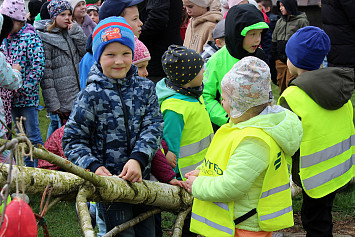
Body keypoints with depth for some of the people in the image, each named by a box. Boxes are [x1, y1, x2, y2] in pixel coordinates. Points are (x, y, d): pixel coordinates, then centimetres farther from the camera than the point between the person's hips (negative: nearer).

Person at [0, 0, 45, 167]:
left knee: (33, 136, -2)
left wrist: (23, 90, -19)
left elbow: (38, 67, -17)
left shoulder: (31, 38, -12)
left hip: (28, 98, -7)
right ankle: (28, 167, 23)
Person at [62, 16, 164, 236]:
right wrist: (93, 166, -23)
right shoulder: (91, 96, -10)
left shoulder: (145, 88, 2)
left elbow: (153, 127, -6)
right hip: (109, 181, -4)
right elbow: (73, 140, -7)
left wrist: (138, 159, -23)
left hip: (142, 178, 4)